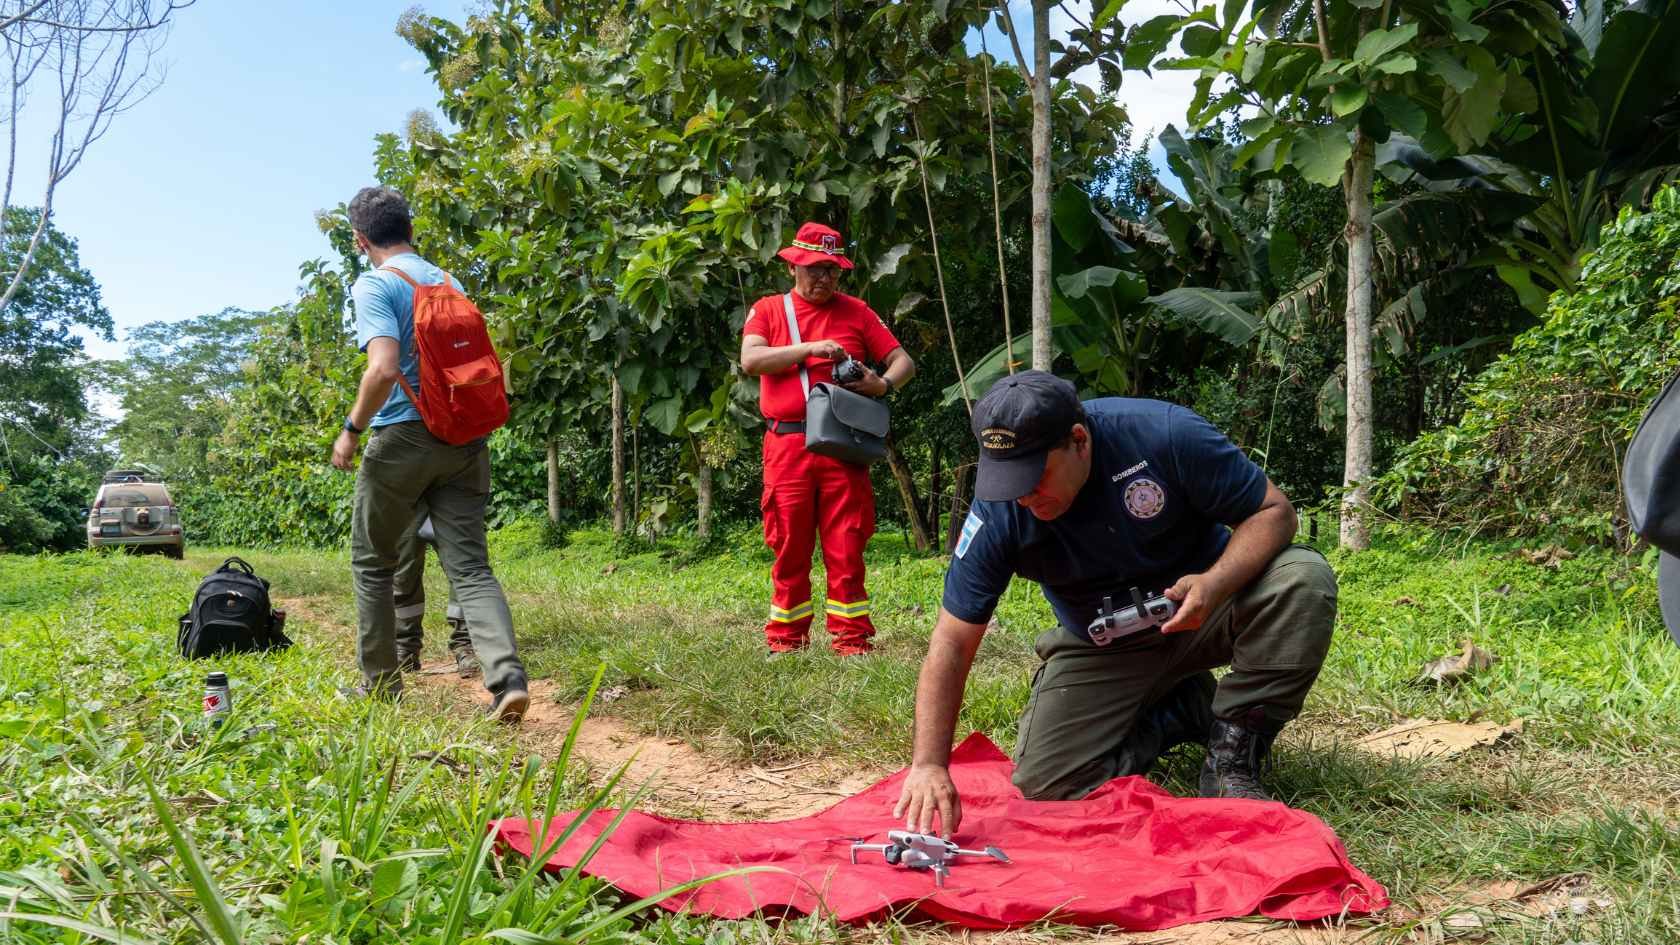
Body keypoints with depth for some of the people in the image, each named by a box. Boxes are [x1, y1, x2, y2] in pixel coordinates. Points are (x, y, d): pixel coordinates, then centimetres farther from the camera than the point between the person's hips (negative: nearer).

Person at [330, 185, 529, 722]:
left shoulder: (373, 285, -7)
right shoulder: (449, 282, 14)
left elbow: (384, 368, -20)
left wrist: (351, 429, -8)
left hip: (402, 439, -5)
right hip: (463, 442, 5)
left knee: (372, 562, 14)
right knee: (469, 567, 1)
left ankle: (380, 682, 22)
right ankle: (508, 676, -18)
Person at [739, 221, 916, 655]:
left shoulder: (856, 312, 13)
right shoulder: (768, 309, 12)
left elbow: (904, 361, 11)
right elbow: (750, 360, -6)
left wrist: (883, 384, -11)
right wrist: (809, 348, -14)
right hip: (787, 445, 0)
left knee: (846, 550, -1)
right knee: (790, 550, 5)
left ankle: (851, 639, 4)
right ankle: (785, 639, 14)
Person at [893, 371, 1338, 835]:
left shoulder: (1163, 434, -27)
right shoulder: (998, 514, -23)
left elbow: (1274, 511, -18)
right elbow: (952, 643, -19)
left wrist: (1215, 584, -38)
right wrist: (929, 765, -28)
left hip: (1201, 606, -1)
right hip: (1104, 648, 1)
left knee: (1303, 577, -30)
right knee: (1044, 783, -16)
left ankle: (1232, 756, -12)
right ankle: (1180, 712, 9)